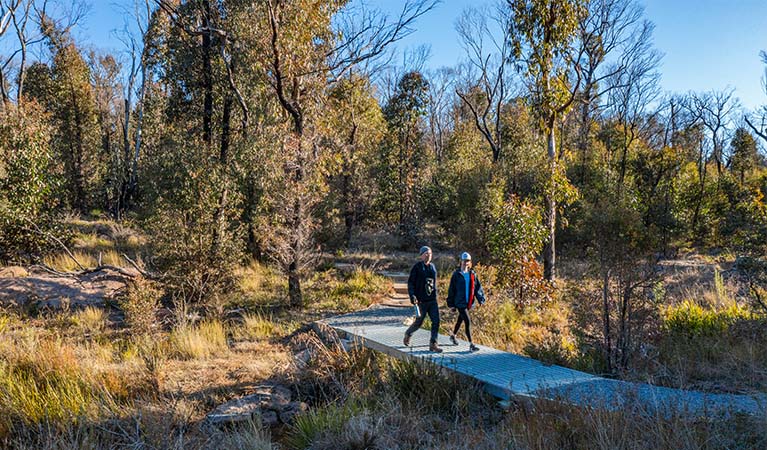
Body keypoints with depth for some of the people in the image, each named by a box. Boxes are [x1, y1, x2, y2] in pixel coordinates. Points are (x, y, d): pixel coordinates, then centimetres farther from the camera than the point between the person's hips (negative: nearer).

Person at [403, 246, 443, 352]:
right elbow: (410, 282, -7)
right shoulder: (417, 267, -7)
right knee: (418, 322, 5)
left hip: (432, 300, 5)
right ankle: (408, 334, 33)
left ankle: (433, 344, 1)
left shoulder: (432, 267, 11)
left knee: (436, 321, -5)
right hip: (421, 300, -5)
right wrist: (412, 295, -18)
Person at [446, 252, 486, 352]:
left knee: (460, 320, 20)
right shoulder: (456, 274, -7)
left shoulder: (473, 274, 6)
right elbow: (451, 290, -4)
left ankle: (453, 336, 44)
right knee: (467, 322, -12)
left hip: (469, 302, 5)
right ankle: (471, 344, -9)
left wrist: (481, 299, -6)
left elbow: (478, 287, 7)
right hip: (460, 302, -5)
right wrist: (451, 304, -4)